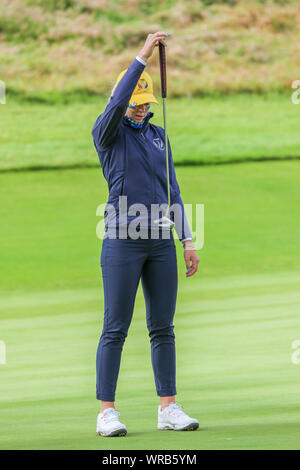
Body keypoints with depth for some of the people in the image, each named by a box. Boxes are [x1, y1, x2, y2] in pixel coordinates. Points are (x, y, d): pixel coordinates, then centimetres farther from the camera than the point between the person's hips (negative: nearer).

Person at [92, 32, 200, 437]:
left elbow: (172, 189, 16)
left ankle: (169, 409, 10)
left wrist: (188, 241, 9)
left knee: (163, 328, 6)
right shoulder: (108, 133, -1)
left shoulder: (158, 135, 16)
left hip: (161, 241, 5)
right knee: (116, 328, -5)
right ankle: (107, 413, -3)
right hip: (122, 240, -5)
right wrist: (143, 56, -28)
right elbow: (116, 104, -24)